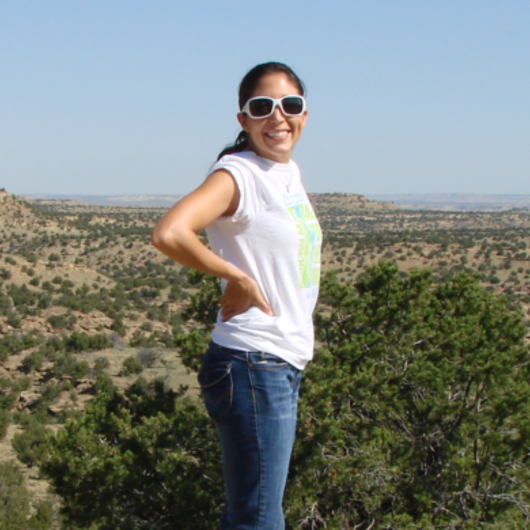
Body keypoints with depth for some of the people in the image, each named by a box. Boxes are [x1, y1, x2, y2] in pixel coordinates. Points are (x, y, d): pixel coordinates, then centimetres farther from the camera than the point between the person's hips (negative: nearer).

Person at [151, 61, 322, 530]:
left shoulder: (289, 173, 11)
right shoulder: (239, 174, -14)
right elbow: (169, 233, -32)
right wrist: (236, 277, -18)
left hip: (285, 367, 9)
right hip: (252, 367, -9)